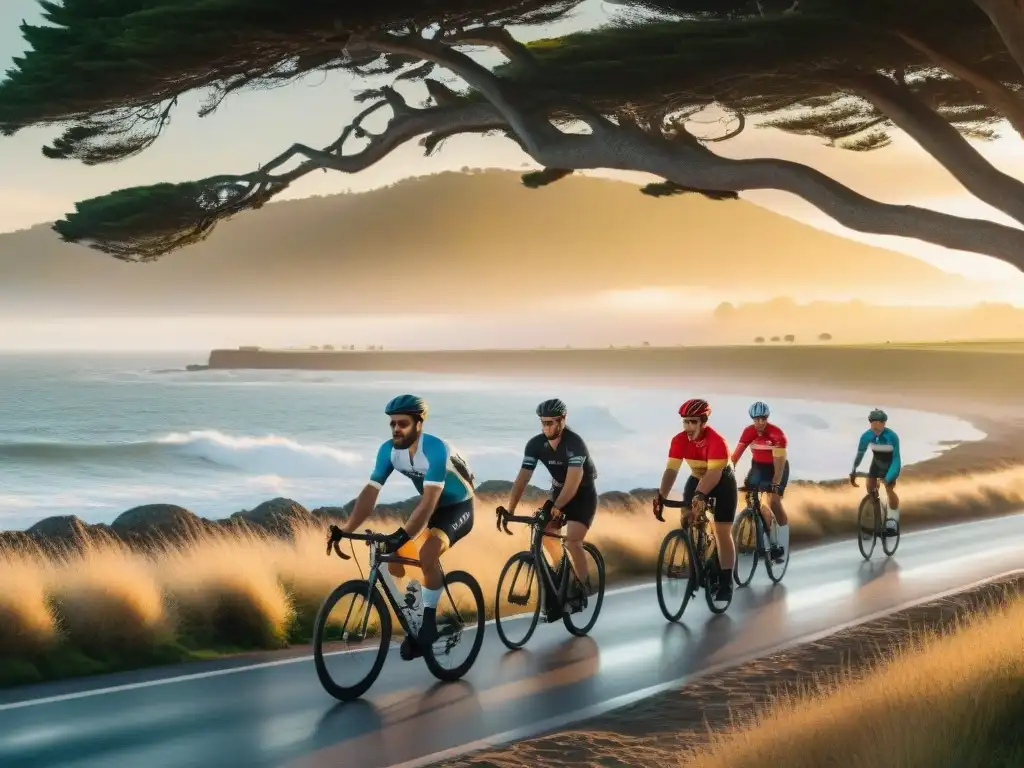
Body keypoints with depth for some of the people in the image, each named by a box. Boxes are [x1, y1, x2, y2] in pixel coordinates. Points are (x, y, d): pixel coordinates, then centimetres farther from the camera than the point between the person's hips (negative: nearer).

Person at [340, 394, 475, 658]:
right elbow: (370, 492, -18)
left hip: (458, 508, -7)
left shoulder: (435, 449, -33)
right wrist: (345, 529, -30)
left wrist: (402, 535, -52)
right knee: (392, 559, -3)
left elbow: (429, 500, -41)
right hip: (431, 507, 7)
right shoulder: (389, 450, -14)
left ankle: (429, 622, -17)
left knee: (427, 554, -32)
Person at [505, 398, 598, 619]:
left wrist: (556, 507, -49)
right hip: (559, 491, 6)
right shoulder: (535, 444, -13)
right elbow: (522, 478, -16)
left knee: (572, 540, -21)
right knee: (544, 533, -10)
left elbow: (574, 480, -38)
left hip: (584, 494, -6)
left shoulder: (574, 442, -29)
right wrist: (510, 510, -25)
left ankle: (582, 589, -5)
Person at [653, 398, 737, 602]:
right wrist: (661, 496, -39)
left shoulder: (717, 441, -33)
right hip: (697, 479, 5)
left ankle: (726, 582, 2)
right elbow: (671, 470, -25)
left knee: (722, 533, -5)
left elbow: (714, 473, -42)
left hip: (722, 481, -4)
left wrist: (701, 495, -57)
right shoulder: (679, 440, -20)